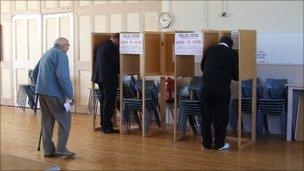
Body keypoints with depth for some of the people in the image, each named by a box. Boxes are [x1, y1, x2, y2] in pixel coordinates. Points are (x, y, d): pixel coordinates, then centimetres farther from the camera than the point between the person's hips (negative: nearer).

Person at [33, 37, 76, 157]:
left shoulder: (46, 54, 21)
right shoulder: (61, 55, -7)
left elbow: (34, 73, 27)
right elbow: (63, 76, -20)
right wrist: (70, 94, -19)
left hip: (41, 92, 9)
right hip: (54, 93, -9)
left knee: (47, 121, 11)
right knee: (64, 120, -1)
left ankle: (48, 150, 14)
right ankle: (61, 148, -3)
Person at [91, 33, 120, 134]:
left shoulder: (101, 46, 13)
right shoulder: (112, 47, -14)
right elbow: (115, 63, -13)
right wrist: (120, 72, 6)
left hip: (100, 77, 9)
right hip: (109, 78, -9)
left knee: (103, 102, 14)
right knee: (109, 103, -4)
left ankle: (103, 125, 19)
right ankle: (107, 127, -2)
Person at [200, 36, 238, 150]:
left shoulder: (210, 50, 10)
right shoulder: (232, 53, 3)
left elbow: (202, 66, 22)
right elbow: (235, 75, 3)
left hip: (206, 87, 3)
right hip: (222, 88, -3)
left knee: (206, 116, 11)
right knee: (221, 116, 8)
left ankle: (206, 143, 17)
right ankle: (220, 144, 15)